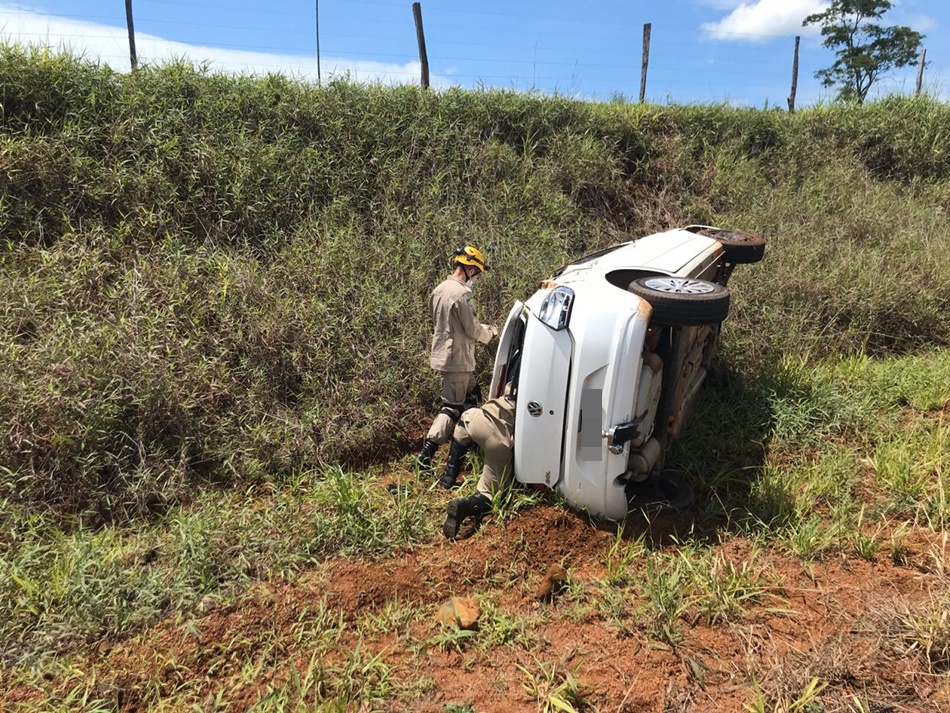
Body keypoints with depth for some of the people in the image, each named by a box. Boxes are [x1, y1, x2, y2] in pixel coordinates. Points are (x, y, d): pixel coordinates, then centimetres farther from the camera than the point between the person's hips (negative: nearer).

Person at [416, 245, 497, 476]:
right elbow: (472, 329, -15)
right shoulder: (461, 294, -19)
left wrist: (481, 327, 15)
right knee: (452, 407, -4)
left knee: (473, 396, 21)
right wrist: (490, 334, 5)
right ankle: (425, 456, -5)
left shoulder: (440, 289, 10)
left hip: (442, 354, 10)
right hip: (457, 359, -10)